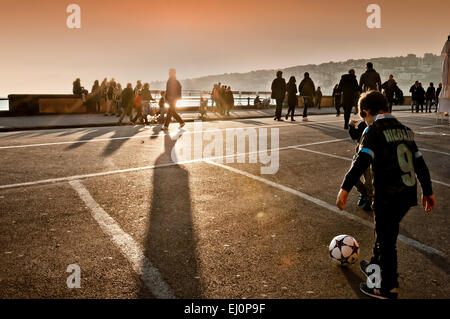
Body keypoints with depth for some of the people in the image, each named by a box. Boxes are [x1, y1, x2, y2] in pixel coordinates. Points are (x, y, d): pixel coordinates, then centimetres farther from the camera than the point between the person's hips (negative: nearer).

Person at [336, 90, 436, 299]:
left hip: (387, 197, -8)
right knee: (384, 231, 25)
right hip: (408, 195, 8)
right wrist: (427, 192, 24)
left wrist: (345, 188, -29)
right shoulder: (405, 130, 13)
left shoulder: (374, 130, -10)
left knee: (386, 239, 5)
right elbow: (420, 163, 17)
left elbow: (362, 160, -24)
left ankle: (389, 288, 18)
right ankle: (376, 266, 43)